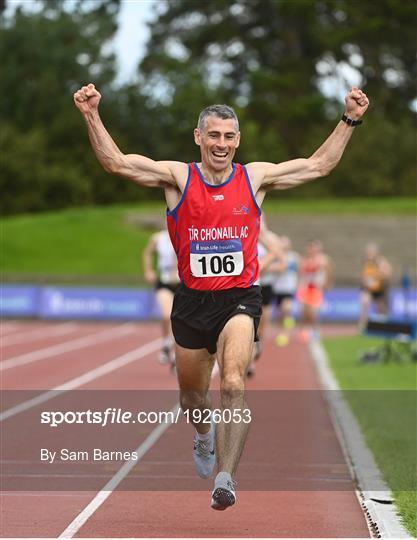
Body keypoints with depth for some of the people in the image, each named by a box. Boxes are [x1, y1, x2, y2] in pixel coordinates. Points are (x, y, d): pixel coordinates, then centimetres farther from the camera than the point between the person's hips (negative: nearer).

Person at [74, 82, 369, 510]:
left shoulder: (256, 177, 1)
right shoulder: (177, 177, -3)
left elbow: (318, 165, 9)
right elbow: (115, 162, -9)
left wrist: (349, 120, 4)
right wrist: (92, 116, -20)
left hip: (239, 298, -1)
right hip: (191, 300, 2)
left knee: (233, 383, -26)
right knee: (192, 395, 18)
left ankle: (225, 478, -27)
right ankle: (205, 434, 54)